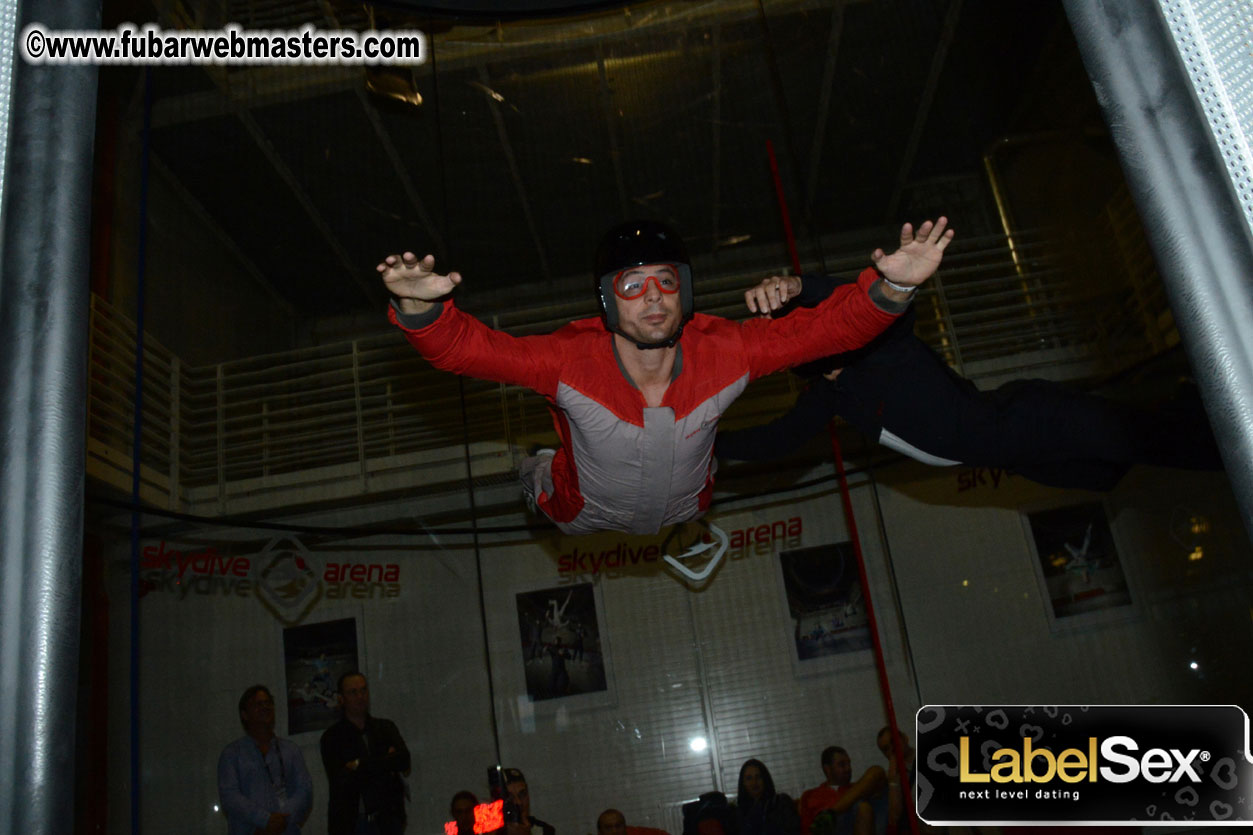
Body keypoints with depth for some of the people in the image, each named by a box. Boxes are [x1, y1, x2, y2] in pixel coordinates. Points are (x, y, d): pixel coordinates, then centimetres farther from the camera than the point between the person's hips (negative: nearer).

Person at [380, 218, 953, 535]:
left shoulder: (723, 352, -38)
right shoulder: (570, 360, -43)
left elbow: (829, 326, -34)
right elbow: (461, 346, -45)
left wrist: (893, 286, -51)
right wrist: (419, 307, -67)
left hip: (684, 505, 2)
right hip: (586, 513, -1)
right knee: (565, 519, 36)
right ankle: (537, 473, 67)